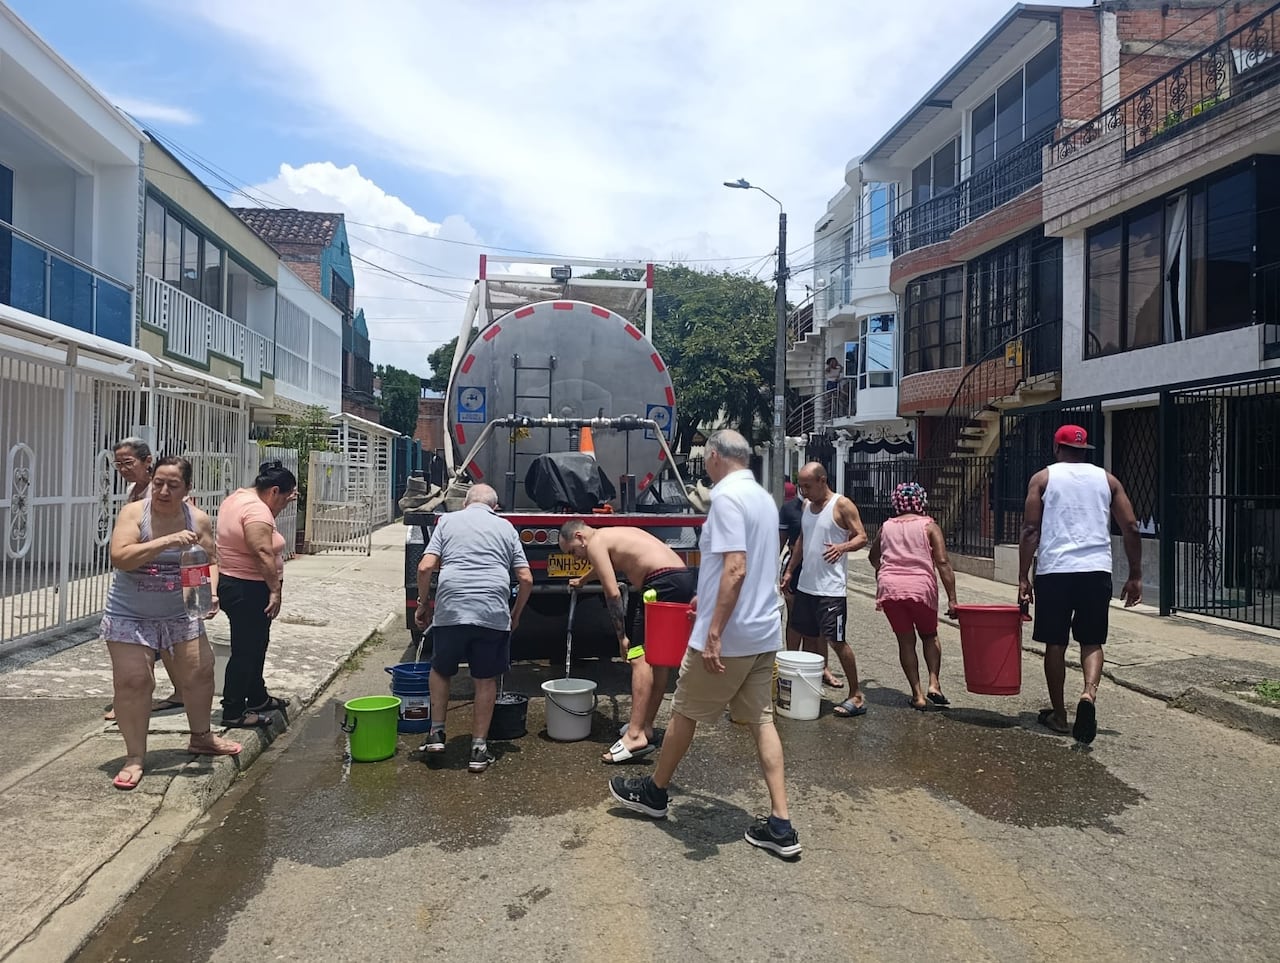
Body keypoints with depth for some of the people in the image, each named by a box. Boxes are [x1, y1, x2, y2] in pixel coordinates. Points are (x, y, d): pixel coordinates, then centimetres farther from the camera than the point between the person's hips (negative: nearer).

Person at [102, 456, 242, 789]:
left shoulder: (198, 519, -4)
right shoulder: (134, 513, -14)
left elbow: (210, 561, 6)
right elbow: (119, 558, -27)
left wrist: (211, 592, -11)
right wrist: (165, 542, -36)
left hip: (180, 614, 4)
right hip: (130, 615, -4)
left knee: (200, 671, 11)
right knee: (132, 681, -8)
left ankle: (201, 737, 34)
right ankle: (135, 757, 10)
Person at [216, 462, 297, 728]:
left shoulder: (238, 497, 12)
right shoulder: (257, 510, -21)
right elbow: (263, 553, -28)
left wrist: (287, 499, 16)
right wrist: (275, 590, -24)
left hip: (231, 583, 11)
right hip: (247, 589, -11)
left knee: (256, 646, 21)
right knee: (245, 650, -2)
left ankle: (257, 698, 34)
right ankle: (233, 712, 7)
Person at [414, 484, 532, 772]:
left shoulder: (448, 521, 13)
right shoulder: (506, 527, 15)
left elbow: (425, 567, 1)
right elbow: (526, 579, 10)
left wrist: (423, 605, 14)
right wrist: (515, 615, 24)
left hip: (450, 610, 0)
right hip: (494, 615, 0)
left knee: (440, 670, 24)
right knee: (486, 680, 13)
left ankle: (436, 733, 23)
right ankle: (479, 748, 16)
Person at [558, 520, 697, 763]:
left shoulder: (595, 542, 1)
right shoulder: (614, 535, 29)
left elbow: (612, 593, -7)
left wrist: (622, 636, -2)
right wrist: (583, 580, 70)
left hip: (663, 583, -10)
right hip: (686, 579, 10)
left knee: (641, 656, -11)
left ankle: (635, 736, -17)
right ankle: (646, 726, 23)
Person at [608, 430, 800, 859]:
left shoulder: (726, 496, -16)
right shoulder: (763, 498, 12)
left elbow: (736, 569, -25)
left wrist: (713, 634, -25)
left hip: (727, 637, -8)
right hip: (764, 634, 8)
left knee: (684, 712, 10)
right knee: (761, 719, 10)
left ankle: (654, 792, 29)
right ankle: (780, 825, 9)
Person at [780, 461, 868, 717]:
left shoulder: (842, 505, -9)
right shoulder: (807, 505, 12)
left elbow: (862, 537, -10)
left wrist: (843, 546, -29)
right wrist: (789, 570, 17)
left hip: (830, 588, -7)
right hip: (805, 584, 7)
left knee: (835, 640, -7)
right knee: (809, 637, 13)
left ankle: (856, 696, 3)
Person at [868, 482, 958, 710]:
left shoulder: (886, 527, 12)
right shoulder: (929, 526, 3)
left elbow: (874, 558, 25)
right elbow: (943, 563, -6)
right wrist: (952, 599, -7)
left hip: (889, 588, 2)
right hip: (921, 588, -2)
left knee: (905, 641, 11)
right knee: (929, 635, 20)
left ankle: (918, 694, 8)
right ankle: (933, 683, 5)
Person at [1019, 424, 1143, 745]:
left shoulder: (1043, 478, 5)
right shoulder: (1107, 479, 12)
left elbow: (1031, 530, -3)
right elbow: (1131, 529, 6)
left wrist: (1023, 578, -1)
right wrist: (1135, 576, 12)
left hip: (1053, 571, -2)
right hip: (1096, 570, 2)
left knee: (1055, 644, 9)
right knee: (1092, 642, 11)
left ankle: (1058, 714, 18)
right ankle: (1089, 694, -15)